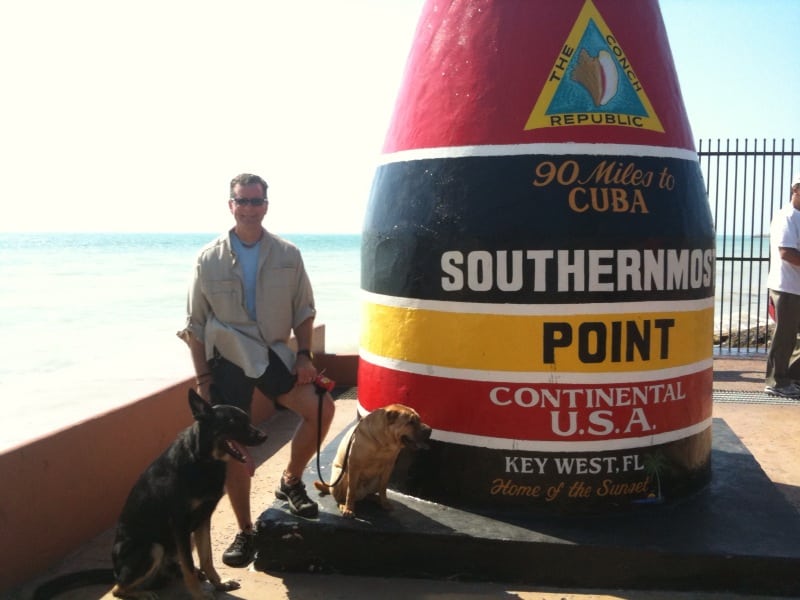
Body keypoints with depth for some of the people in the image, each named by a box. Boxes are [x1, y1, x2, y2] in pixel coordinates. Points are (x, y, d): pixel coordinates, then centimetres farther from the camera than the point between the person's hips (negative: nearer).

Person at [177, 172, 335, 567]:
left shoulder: (287, 255, 1)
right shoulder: (209, 260, -1)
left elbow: (304, 309, 7)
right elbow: (196, 324, 2)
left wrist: (304, 354, -5)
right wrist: (202, 378, -3)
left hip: (274, 354, 1)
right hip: (227, 360, -1)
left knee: (321, 407, -17)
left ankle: (291, 482, 9)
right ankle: (245, 532, 18)